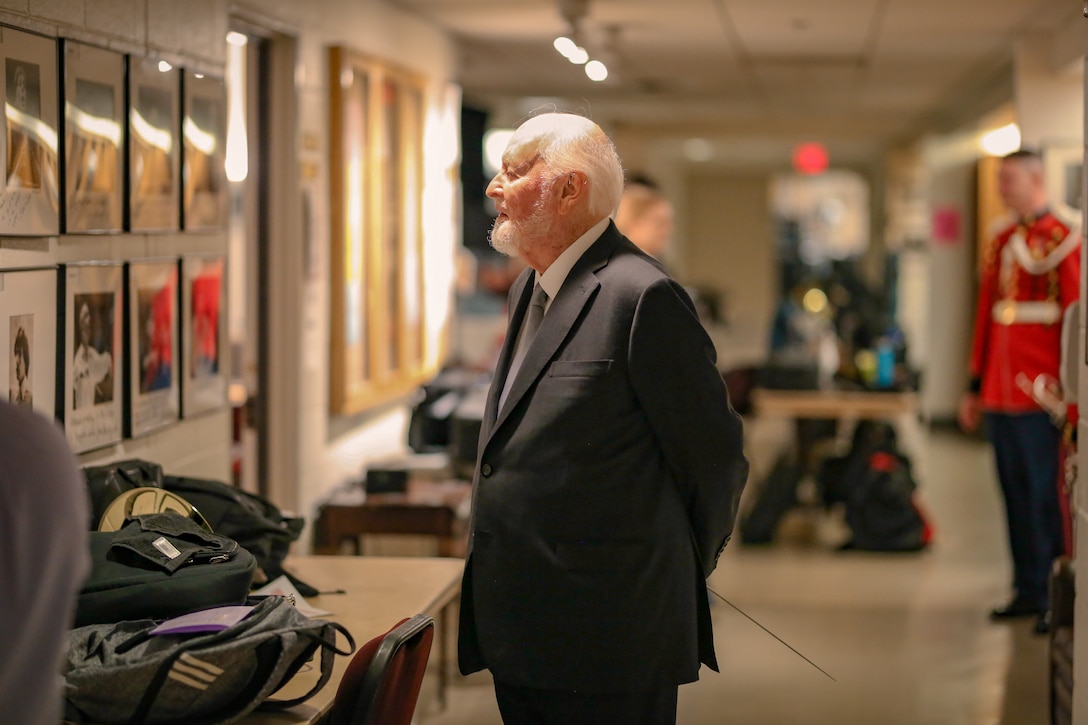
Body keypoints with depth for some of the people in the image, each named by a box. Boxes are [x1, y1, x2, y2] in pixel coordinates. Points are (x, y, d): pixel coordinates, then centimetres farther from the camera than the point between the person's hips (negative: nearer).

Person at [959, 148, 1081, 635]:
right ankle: (1028, 591, 20)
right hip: (1000, 399, 7)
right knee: (1016, 497, 11)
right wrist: (975, 389, 19)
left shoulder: (1063, 242, -6)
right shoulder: (1001, 245, 15)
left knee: (1048, 499, -3)